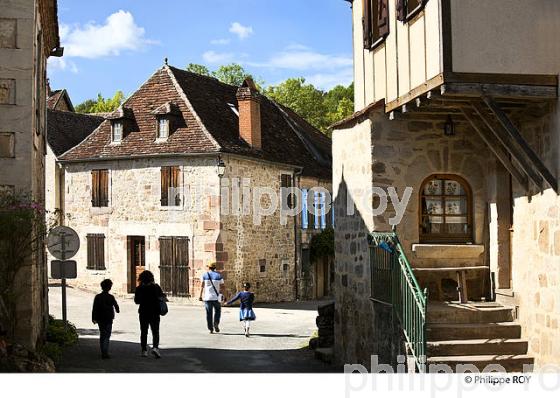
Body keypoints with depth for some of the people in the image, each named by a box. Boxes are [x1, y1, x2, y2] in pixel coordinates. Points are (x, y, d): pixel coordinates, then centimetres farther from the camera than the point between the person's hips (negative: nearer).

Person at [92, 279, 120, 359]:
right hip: (108, 319, -4)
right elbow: (116, 305, 5)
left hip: (100, 319, 4)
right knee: (107, 336, -3)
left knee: (102, 335, 16)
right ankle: (105, 353, -15)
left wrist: (93, 318, 2)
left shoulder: (97, 297, -1)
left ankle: (103, 352, 21)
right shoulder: (111, 297, -9)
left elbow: (94, 308, -3)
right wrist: (117, 310, 27)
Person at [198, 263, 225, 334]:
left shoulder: (204, 275, 4)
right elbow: (222, 286, 0)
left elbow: (202, 286, -1)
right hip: (216, 297, -1)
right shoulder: (219, 275, 3)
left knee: (209, 313, 6)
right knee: (217, 311, 16)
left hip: (207, 297, 1)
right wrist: (223, 296, 4)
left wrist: (200, 296, 0)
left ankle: (210, 329, 5)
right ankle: (216, 323, -5)